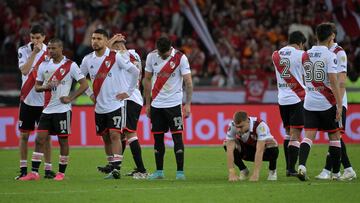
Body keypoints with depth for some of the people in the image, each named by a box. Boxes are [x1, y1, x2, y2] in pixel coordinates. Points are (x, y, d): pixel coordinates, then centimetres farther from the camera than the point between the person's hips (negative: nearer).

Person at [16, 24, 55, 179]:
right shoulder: (23, 50, -1)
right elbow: (24, 70, -16)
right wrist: (34, 52, -19)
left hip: (44, 101, 0)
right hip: (27, 100, 0)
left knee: (46, 136, 0)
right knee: (24, 135, 3)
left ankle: (48, 169, 7)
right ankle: (23, 169, 11)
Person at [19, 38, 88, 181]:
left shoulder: (70, 65, -5)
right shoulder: (44, 66, 11)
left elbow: (84, 85, -5)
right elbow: (37, 86, 16)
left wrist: (70, 98, -11)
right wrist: (45, 87, -6)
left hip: (63, 109, -5)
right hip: (47, 109, 5)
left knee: (63, 140, 1)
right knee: (39, 139, -2)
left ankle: (61, 172, 10)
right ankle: (34, 173, -3)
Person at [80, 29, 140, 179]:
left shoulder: (115, 57, -9)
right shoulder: (88, 59, 5)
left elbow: (135, 71, -6)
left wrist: (128, 92, -5)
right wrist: (90, 93, 11)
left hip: (115, 104, -5)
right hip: (99, 107, 5)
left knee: (115, 135, -15)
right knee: (105, 138, 10)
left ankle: (116, 168, -19)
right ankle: (112, 166, 20)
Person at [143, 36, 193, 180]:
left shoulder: (180, 58, -10)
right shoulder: (151, 56, 0)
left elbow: (188, 82, -9)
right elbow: (147, 80, 10)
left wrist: (188, 104, -14)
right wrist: (148, 103, 10)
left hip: (174, 103, -3)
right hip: (156, 104, 3)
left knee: (177, 136, -7)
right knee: (158, 138, 6)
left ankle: (180, 172, -3)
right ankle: (159, 171, 14)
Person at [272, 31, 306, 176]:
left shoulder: (276, 55, 9)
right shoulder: (301, 55, -8)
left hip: (282, 98, 6)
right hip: (297, 98, -6)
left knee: (288, 133, 17)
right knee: (295, 135, -4)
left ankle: (288, 167, 18)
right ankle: (291, 169, -8)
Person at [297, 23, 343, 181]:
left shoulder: (306, 55, 7)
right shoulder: (330, 55, -10)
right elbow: (333, 81, -17)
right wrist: (339, 105, -15)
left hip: (309, 102, 4)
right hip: (327, 103, -4)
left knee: (308, 136, 0)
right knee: (334, 136, 9)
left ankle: (301, 165, -22)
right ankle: (336, 172, 14)